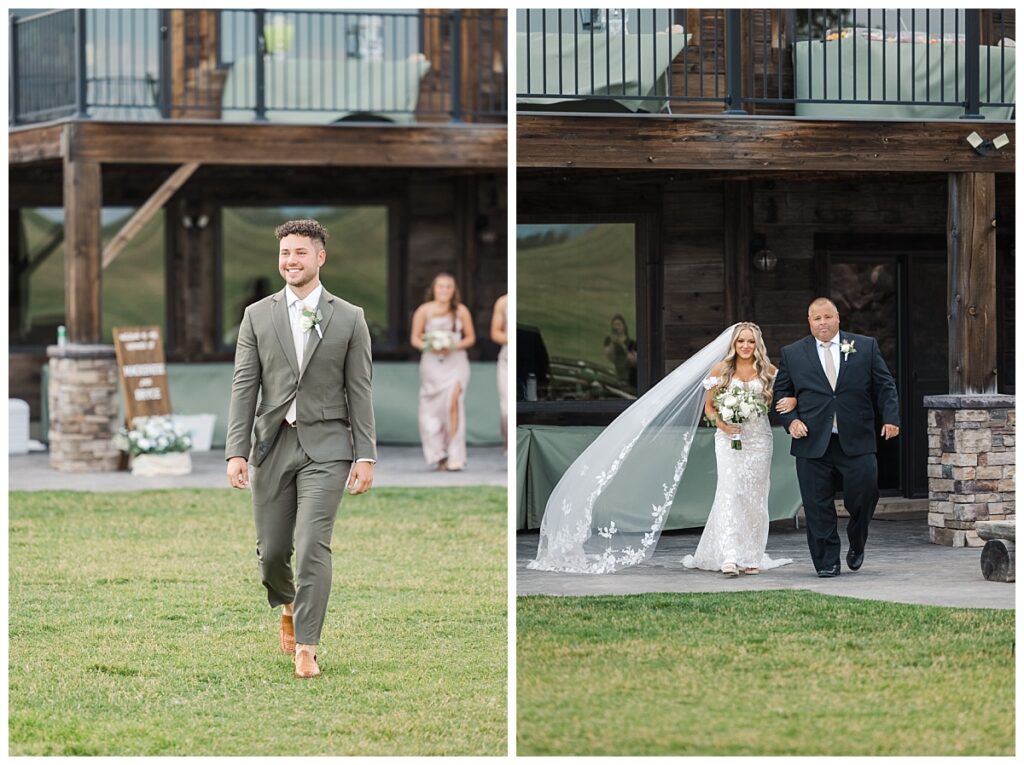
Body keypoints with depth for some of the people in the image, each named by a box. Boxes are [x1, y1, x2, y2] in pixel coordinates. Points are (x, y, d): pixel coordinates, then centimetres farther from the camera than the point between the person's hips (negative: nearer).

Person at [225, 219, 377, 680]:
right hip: (272, 445, 2)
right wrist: (236, 452, -6)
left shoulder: (349, 319, 3)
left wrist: (366, 456, -4)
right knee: (272, 550, 7)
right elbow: (244, 388, 3)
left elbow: (360, 392, 2)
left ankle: (306, 648, -6)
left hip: (326, 447, -2)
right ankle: (288, 605, 39)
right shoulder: (257, 316, 6)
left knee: (313, 546, -12)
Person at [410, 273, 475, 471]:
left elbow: (470, 337, 6)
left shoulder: (461, 311, -1)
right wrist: (429, 347, -13)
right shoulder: (424, 311, -1)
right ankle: (439, 455, 18)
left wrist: (454, 346, -11)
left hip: (455, 361, -1)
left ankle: (455, 456, -17)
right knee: (432, 409, 2)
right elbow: (415, 338, 5)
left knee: (453, 401, -19)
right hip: (432, 363, 1)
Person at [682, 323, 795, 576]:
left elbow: (784, 396, 7)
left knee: (755, 496, 4)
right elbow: (709, 406, 8)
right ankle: (729, 558, -23)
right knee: (730, 492, -14)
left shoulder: (768, 371, 6)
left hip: (758, 439, 2)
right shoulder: (721, 370, 4)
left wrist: (792, 400, -17)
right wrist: (720, 423, -11)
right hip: (729, 438, -2)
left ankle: (751, 557, 14)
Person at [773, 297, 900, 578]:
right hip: (812, 445, 0)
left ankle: (856, 544, 23)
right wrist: (791, 420, -4)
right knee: (818, 507, -1)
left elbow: (885, 386, 9)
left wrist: (891, 417, -4)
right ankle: (827, 562, 8)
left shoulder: (865, 347, 9)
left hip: (856, 442, 0)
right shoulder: (792, 354, 9)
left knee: (864, 496, -4)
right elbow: (781, 392, 13)